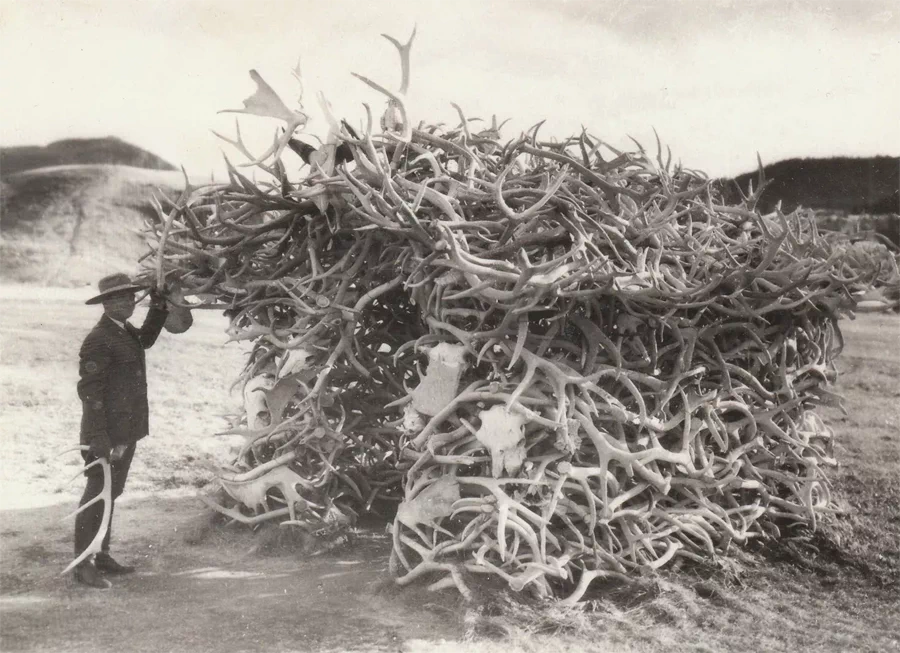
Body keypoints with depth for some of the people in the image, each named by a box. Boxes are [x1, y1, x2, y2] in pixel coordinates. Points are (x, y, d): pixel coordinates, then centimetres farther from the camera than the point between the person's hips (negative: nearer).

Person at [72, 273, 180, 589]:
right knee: (98, 494, -4)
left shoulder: (125, 331, 10)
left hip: (126, 432, 9)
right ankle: (83, 565, 4)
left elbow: (146, 338, 34)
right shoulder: (98, 340, -18)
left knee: (111, 492, 17)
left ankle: (102, 556, 28)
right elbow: (89, 390, -20)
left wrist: (159, 306, 18)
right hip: (107, 435, -9)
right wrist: (99, 440, -24)